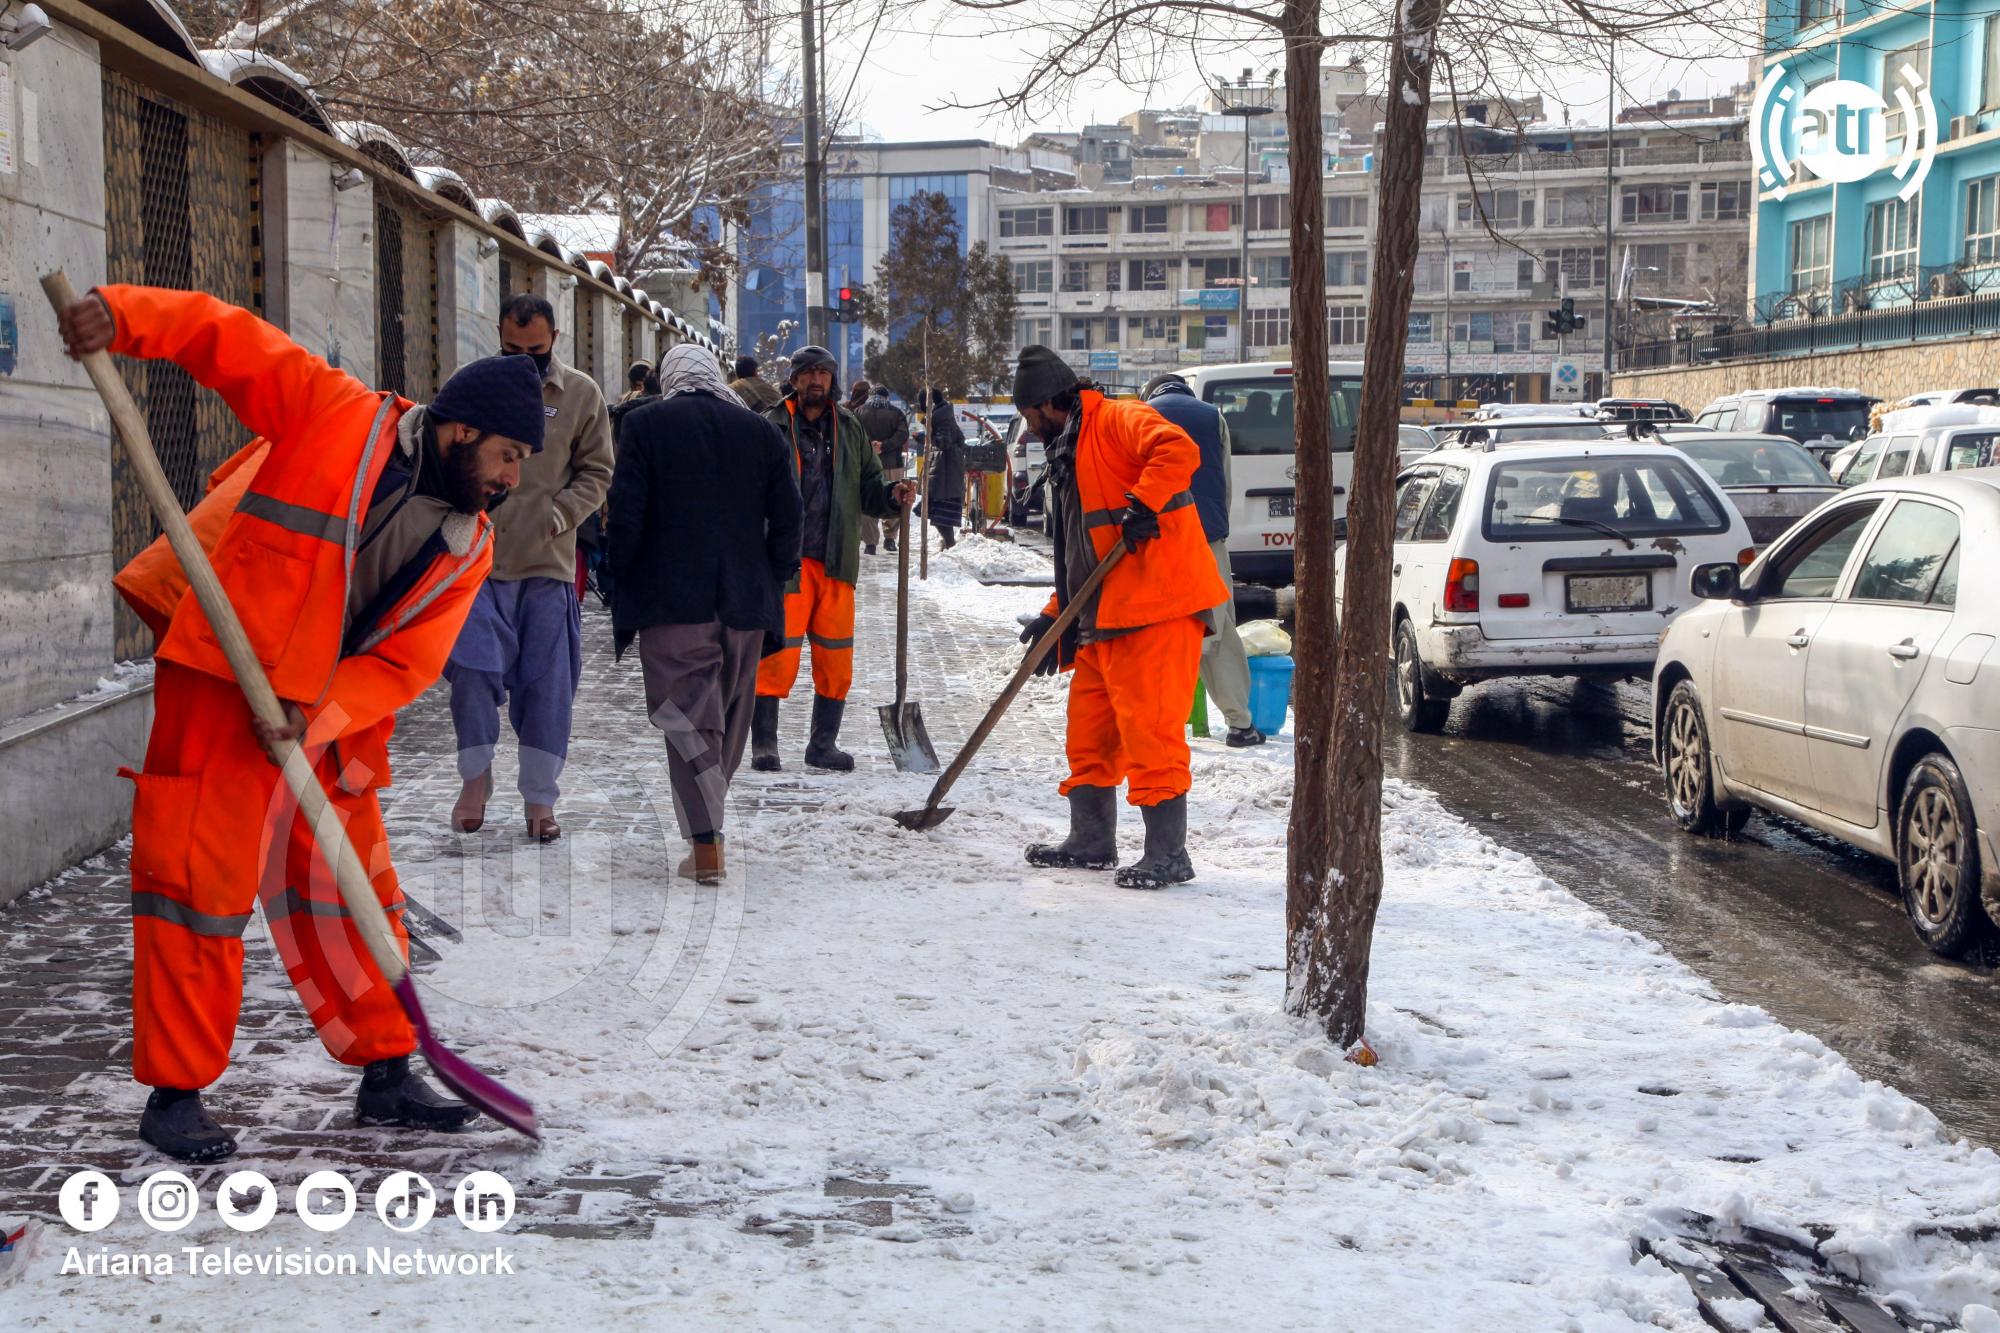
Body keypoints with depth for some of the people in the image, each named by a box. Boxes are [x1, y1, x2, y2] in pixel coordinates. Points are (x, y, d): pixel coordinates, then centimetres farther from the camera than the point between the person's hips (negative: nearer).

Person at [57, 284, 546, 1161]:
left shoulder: (468, 547, 4)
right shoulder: (335, 412, -9)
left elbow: (404, 663, -3)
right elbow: (225, 337, -9)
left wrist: (315, 717, -19)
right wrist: (121, 316, -27)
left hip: (331, 720, 6)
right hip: (218, 686, -6)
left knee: (354, 888, 11)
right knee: (199, 883, -4)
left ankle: (386, 1073, 25)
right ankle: (175, 1093, 7)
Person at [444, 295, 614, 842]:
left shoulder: (582, 395, 4)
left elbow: (596, 473, 7)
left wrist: (558, 515, -9)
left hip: (549, 565, 0)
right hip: (480, 560, 0)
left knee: (548, 683, 4)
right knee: (473, 668, -9)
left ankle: (540, 800, 15)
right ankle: (475, 780, 11)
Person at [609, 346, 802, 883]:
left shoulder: (645, 425, -2)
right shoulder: (762, 431, 7)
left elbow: (626, 511, -7)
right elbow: (787, 517, 5)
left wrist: (624, 579, 3)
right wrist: (773, 582, 13)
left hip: (671, 600, -3)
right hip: (744, 601, 3)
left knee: (688, 717, -4)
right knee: (729, 717, 15)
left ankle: (705, 844, -12)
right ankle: (708, 826, 26)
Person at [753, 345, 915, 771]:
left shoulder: (849, 429, 13)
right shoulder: (772, 428, -1)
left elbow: (867, 489, 16)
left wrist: (892, 496, -6)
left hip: (836, 562, 4)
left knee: (836, 660, 7)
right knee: (777, 656, -7)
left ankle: (823, 744, 20)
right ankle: (763, 745, 5)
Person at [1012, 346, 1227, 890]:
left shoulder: (1119, 421, -5)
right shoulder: (1069, 456, 25)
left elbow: (1179, 451, -25)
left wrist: (1142, 504, -30)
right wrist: (1056, 618, 23)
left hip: (1154, 607, -10)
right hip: (1102, 619, 11)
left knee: (1149, 730, -10)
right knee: (1090, 730, 15)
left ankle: (1167, 854, -5)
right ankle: (1091, 841, 27)